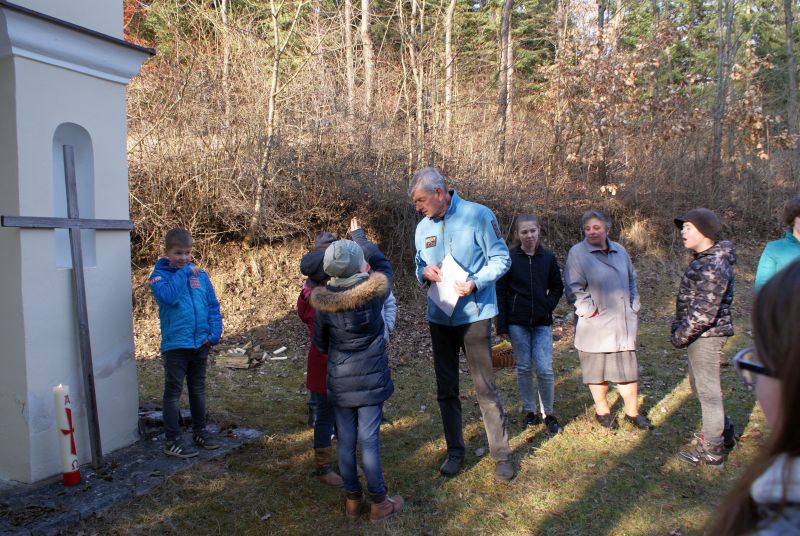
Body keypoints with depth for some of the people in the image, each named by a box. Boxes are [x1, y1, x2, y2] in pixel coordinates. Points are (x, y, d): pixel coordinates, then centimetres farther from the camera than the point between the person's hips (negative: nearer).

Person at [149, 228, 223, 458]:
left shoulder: (201, 275, 5)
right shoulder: (160, 275, -6)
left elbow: (213, 305, 6)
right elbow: (168, 296, -27)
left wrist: (214, 333, -4)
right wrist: (184, 272, -19)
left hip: (200, 343, 4)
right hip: (175, 344, -4)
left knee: (198, 389, 17)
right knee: (173, 392, 4)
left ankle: (199, 432, 31)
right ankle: (172, 441, 13)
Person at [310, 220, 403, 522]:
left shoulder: (322, 300, -9)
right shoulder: (375, 290, -13)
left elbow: (319, 344, 2)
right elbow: (383, 263, 9)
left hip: (339, 381, 2)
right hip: (371, 379, -1)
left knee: (345, 440, 11)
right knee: (369, 440, 5)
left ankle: (352, 499, 25)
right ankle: (379, 503, 17)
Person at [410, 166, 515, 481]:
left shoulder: (478, 216, -10)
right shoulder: (423, 227, 6)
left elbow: (501, 259, -8)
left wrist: (475, 282, -23)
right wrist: (424, 272, -8)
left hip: (474, 314, -5)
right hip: (439, 317, 5)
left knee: (485, 388, 0)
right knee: (446, 389, 12)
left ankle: (501, 455, 14)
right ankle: (455, 450, 27)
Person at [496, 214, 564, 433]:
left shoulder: (548, 257, 2)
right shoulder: (509, 258, -4)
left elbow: (557, 287, 12)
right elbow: (500, 292, -2)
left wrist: (548, 306, -5)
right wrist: (502, 326, -5)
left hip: (542, 323, 1)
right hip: (517, 322, -1)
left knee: (544, 369, -4)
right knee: (523, 368, 6)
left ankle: (548, 413, 15)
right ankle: (530, 411, 22)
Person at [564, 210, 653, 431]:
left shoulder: (619, 251, 9)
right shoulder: (577, 253, -8)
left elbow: (632, 280, 22)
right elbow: (574, 289, -12)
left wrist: (633, 307, 13)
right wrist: (591, 311, -14)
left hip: (624, 324, 5)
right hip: (596, 327, -4)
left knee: (629, 369, 9)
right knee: (598, 371, 6)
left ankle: (632, 412, 24)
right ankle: (602, 411, 24)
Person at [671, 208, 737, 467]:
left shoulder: (714, 266, -21)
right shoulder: (703, 260, 11)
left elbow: (705, 312, -24)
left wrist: (681, 336, -16)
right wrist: (678, 327, 11)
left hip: (706, 336, -10)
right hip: (701, 335, 10)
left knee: (708, 390, 1)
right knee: (699, 385, 22)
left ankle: (711, 449, 13)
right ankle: (723, 432, 38)